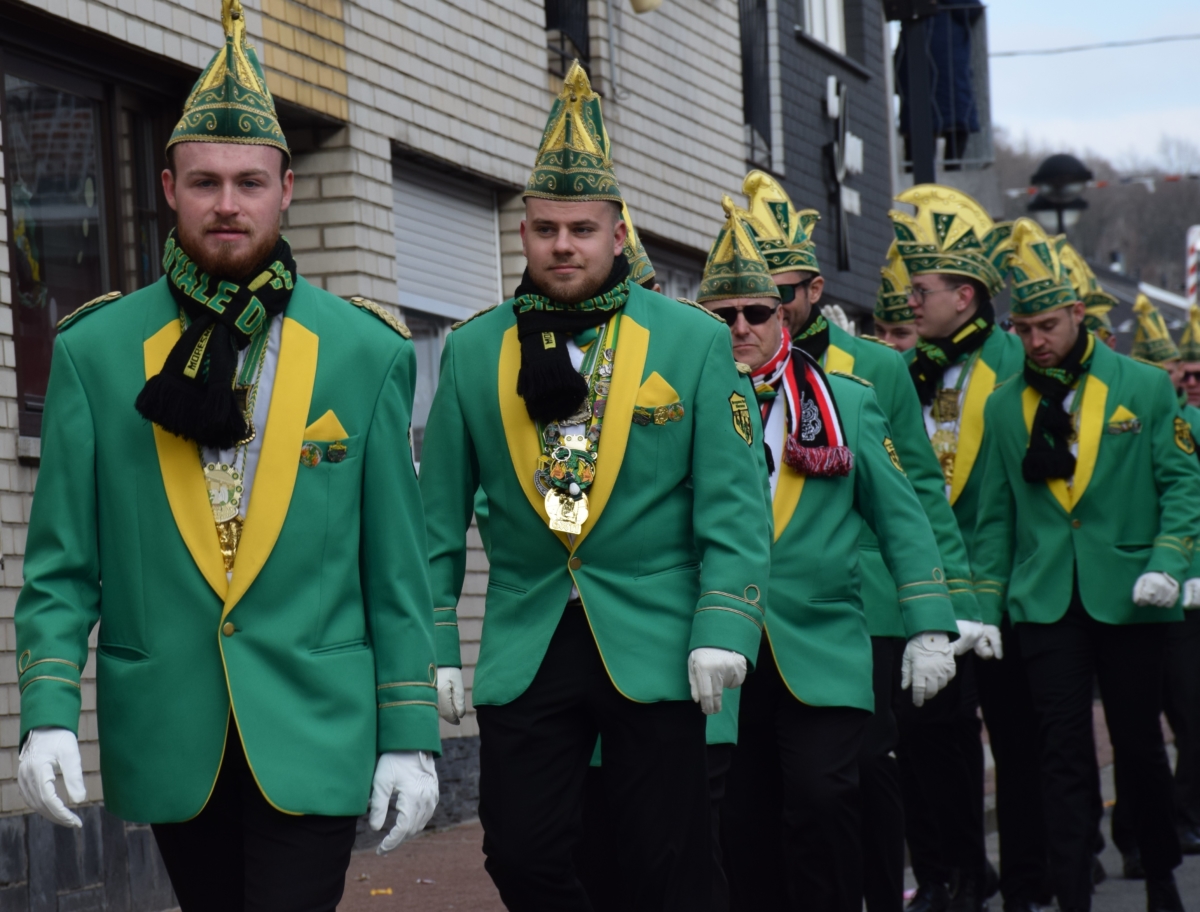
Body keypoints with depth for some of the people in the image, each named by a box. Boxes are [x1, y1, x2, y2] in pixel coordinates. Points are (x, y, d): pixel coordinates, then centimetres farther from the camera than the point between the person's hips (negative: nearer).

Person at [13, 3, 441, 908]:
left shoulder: (364, 351, 3)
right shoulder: (95, 351, 3)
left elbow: (397, 564, 3)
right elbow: (62, 560, 3)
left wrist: (412, 732, 0)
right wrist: (48, 713, -7)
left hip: (314, 734, -1)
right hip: (171, 741, 1)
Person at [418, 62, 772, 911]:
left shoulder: (695, 342, 1)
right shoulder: (473, 352, 6)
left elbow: (734, 506, -3)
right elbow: (439, 516, 8)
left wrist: (723, 632, -13)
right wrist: (430, 648, 2)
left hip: (654, 648, -1)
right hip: (525, 651, 2)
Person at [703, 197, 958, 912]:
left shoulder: (846, 401, 8)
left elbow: (902, 518, 8)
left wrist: (931, 627, 1)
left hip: (824, 650, -1)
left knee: (821, 799, -13)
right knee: (742, 821, 3)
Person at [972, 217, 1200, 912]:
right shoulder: (1005, 405, 8)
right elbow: (997, 511, 12)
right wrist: (985, 604, 7)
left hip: (1128, 600, -1)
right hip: (1045, 606, 1)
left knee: (1139, 743, 8)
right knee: (1065, 752, -2)